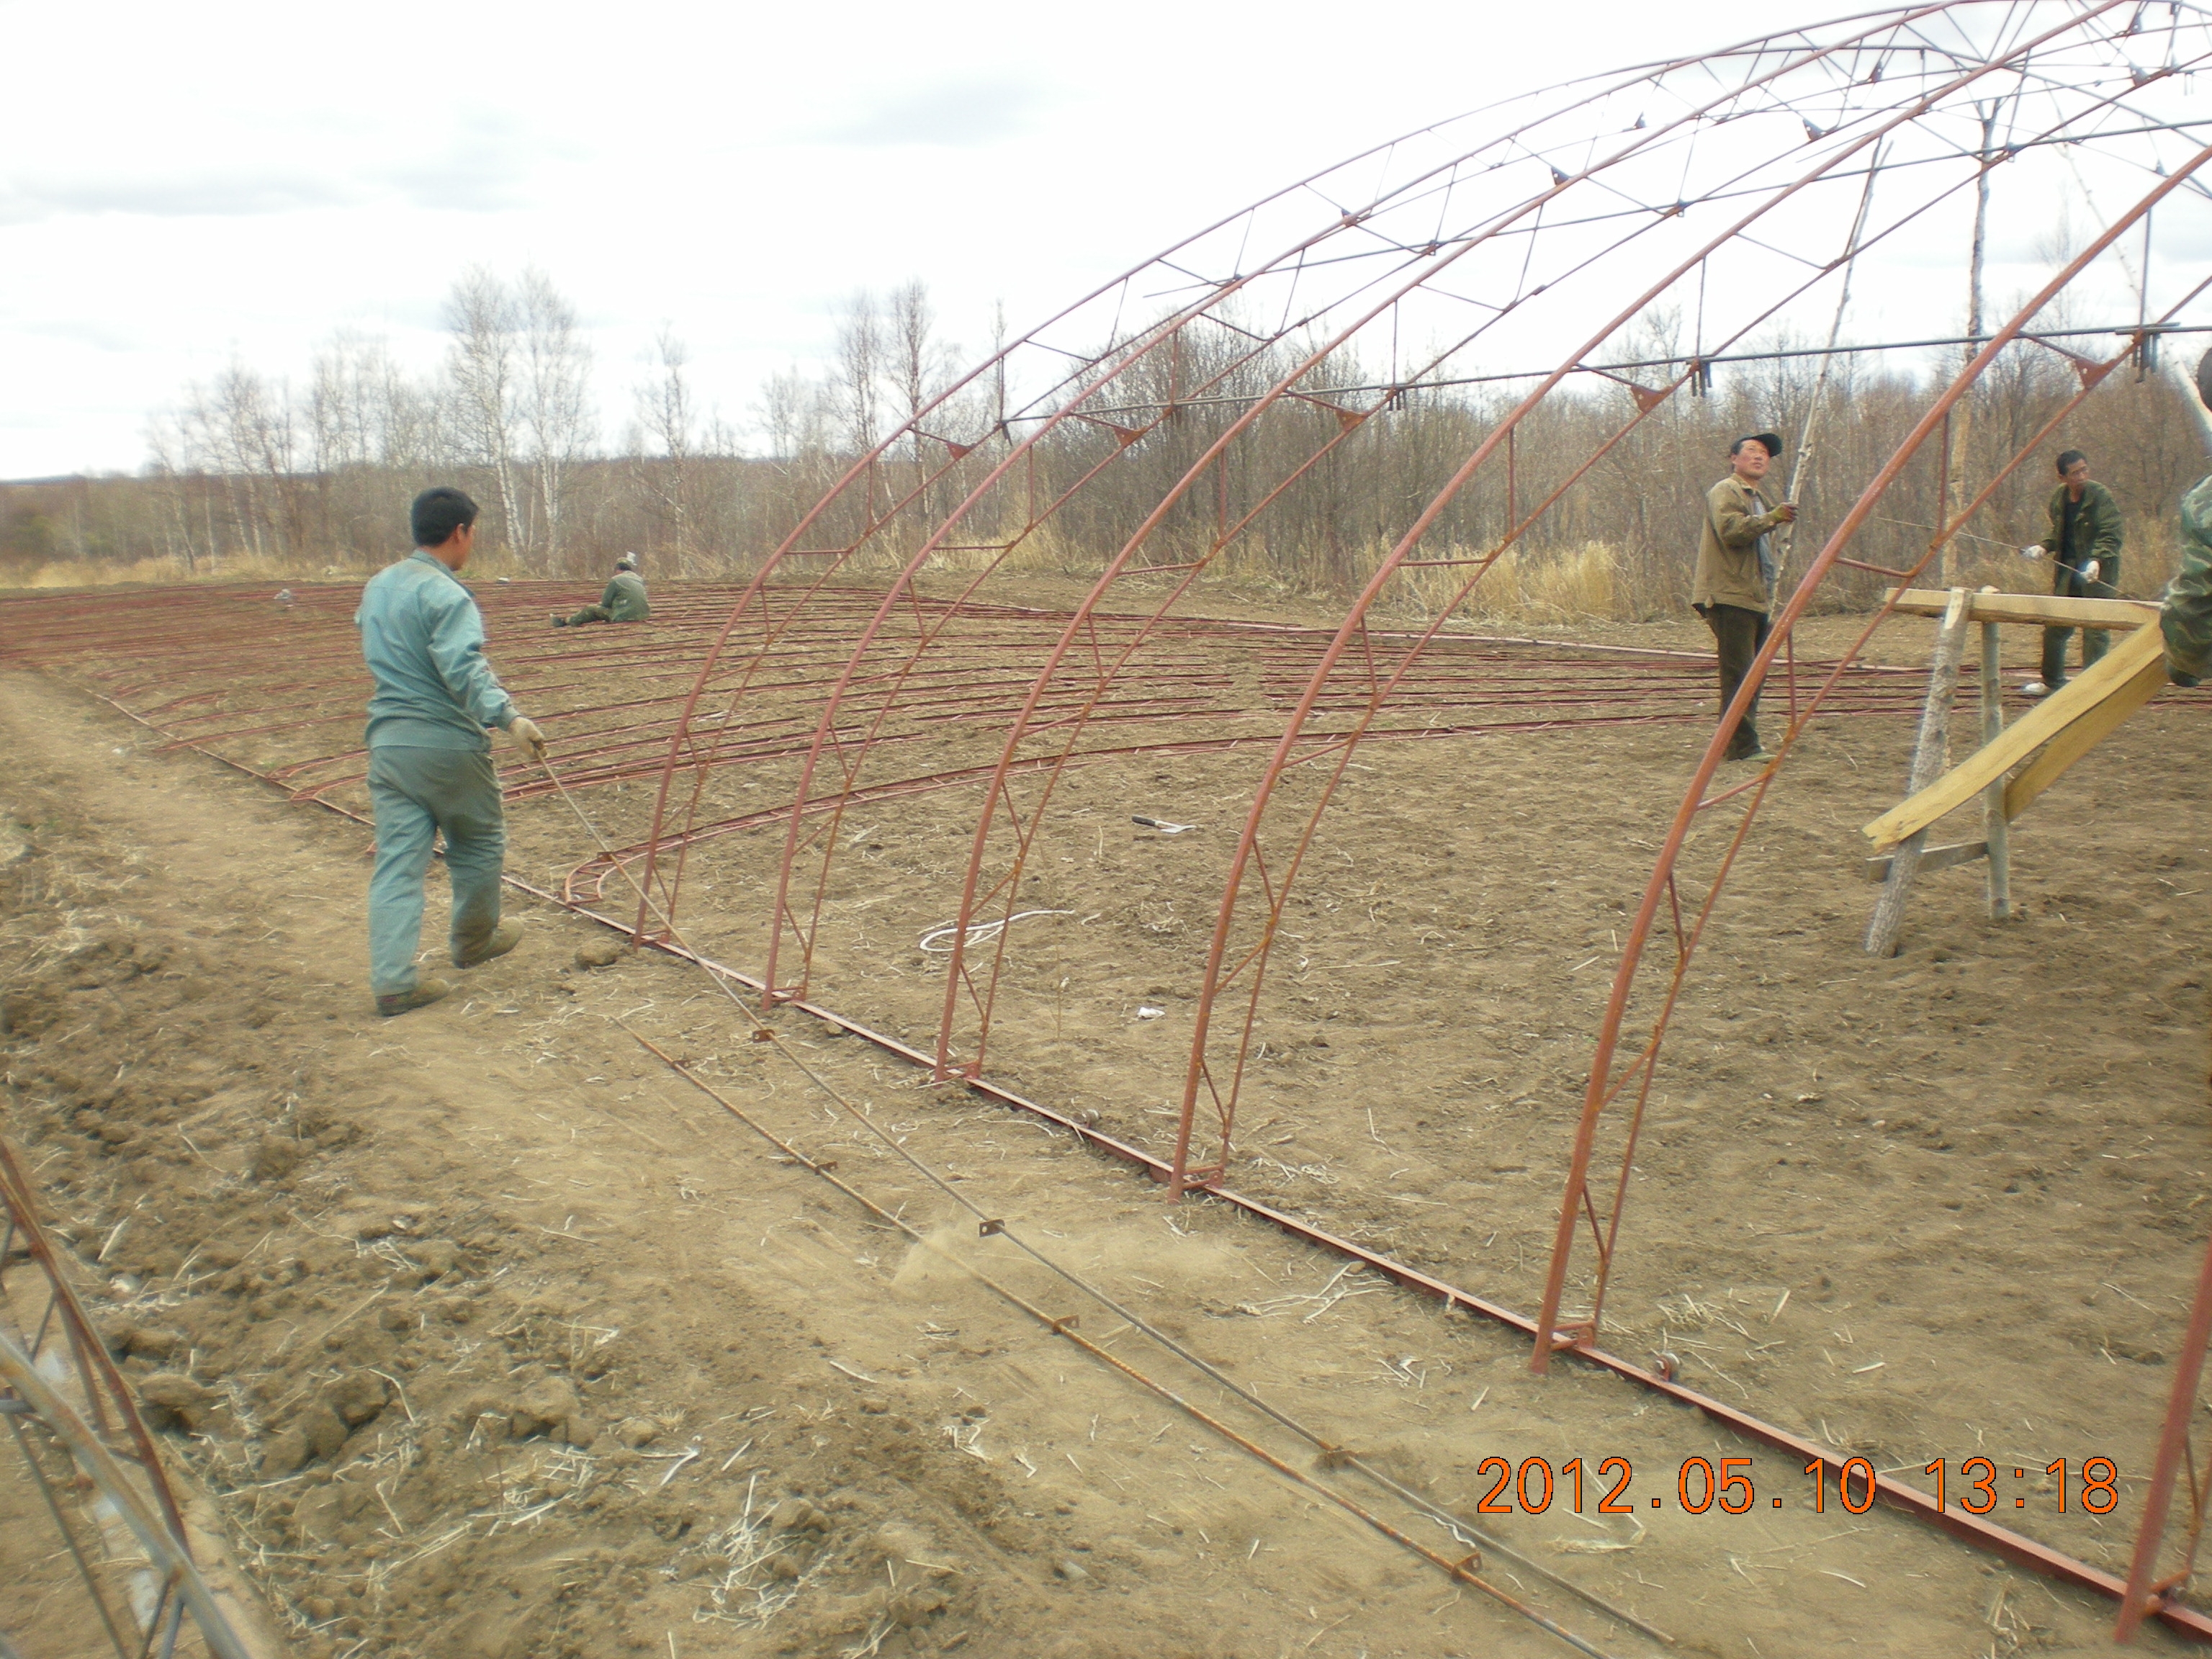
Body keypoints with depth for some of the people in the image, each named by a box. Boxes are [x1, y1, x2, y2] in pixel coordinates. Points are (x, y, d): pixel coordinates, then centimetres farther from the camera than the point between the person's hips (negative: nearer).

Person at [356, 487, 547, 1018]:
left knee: (397, 860, 4)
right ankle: (474, 940, 33)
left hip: (388, 741, 7)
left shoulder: (377, 586, 11)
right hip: (448, 743, -7)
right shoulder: (445, 594, -15)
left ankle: (392, 979, -1)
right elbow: (463, 668, -28)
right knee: (479, 842, 17)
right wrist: (507, 716, -35)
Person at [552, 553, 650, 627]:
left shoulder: (616, 580, -7)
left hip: (623, 617, -7)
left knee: (592, 609, 10)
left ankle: (566, 621, 29)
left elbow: (606, 603, -1)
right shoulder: (640, 579, 14)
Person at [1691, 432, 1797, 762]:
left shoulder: (1758, 497, 27)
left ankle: (1738, 743, 16)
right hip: (1730, 598, -10)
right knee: (1739, 676, -13)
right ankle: (1743, 746, -13)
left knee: (1753, 676, 10)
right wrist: (1774, 518, -26)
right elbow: (1731, 531, -23)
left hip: (1756, 599, 10)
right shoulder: (1724, 492, -5)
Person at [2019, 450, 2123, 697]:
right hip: (2067, 572, 6)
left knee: (2095, 630, -7)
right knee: (2054, 628, 11)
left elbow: (2110, 537, -15)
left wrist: (2096, 560, -31)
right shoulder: (2059, 498, 8)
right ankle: (2051, 681, 25)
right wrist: (2043, 548, 3)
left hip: (2097, 574, -6)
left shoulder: (2101, 496, -10)